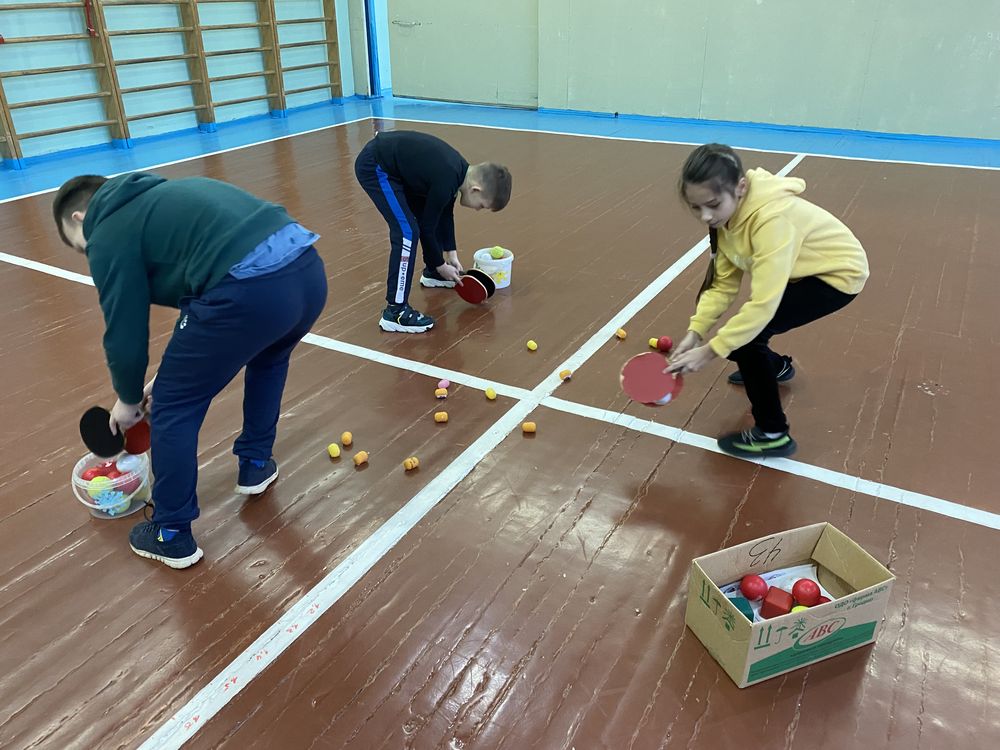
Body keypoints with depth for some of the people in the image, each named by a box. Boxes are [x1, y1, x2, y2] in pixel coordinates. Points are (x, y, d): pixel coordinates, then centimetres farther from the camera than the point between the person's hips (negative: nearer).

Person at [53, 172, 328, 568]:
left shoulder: (108, 233, 10)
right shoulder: (161, 198, 35)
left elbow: (125, 334, 10)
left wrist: (129, 399, 30)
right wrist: (176, 372, 40)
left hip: (251, 290, -8)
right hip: (308, 269, 8)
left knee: (173, 408, 13)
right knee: (268, 359, 39)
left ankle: (172, 536, 27)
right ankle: (255, 464, 49)